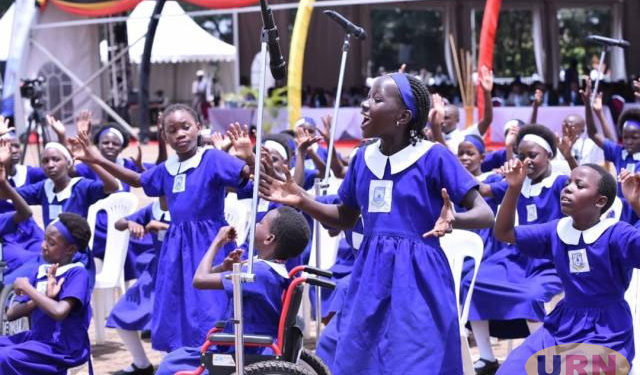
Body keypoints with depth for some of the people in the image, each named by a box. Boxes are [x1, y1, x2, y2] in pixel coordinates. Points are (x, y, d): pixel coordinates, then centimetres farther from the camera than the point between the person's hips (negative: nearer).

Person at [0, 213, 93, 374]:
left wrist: (26, 287, -16)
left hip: (63, 348, -9)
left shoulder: (76, 273, -10)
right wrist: (44, 297, -13)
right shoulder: (41, 272, 10)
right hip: (38, 339, 9)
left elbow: (59, 312, -28)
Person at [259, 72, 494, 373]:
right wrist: (301, 201, 4)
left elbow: (485, 214, -11)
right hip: (371, 280, 6)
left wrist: (454, 219, -33)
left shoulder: (434, 157, -9)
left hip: (418, 280, -6)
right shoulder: (363, 158, 8)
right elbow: (345, 219, 19)